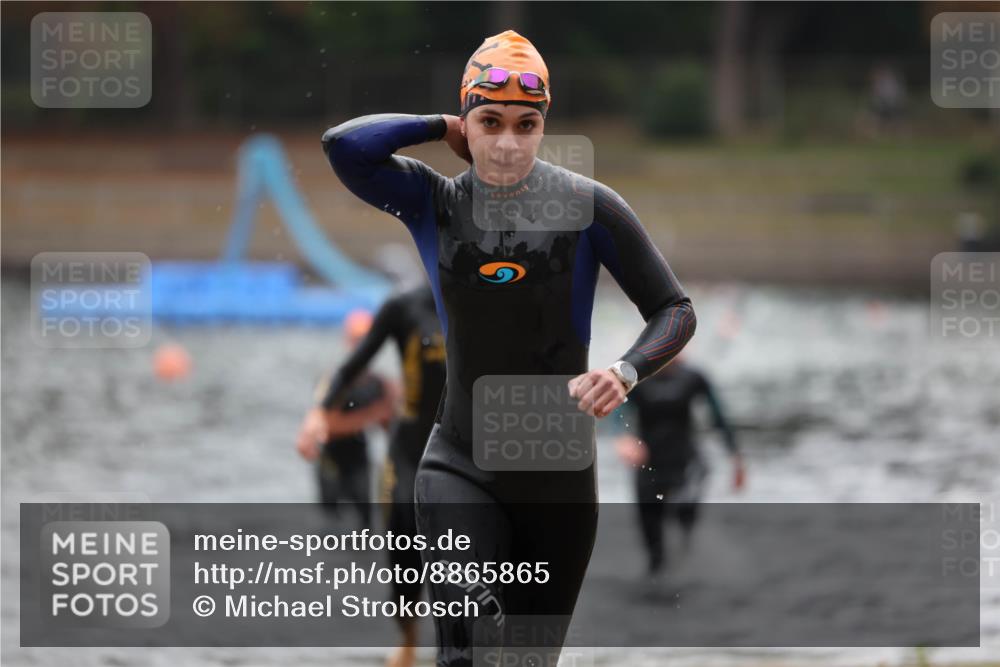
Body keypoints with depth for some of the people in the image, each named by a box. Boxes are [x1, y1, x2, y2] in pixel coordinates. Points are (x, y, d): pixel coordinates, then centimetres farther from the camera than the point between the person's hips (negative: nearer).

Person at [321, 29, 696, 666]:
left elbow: (675, 311, -1)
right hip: (460, 464, 0)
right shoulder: (435, 202, 0)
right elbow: (344, 145, -16)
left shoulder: (586, 206, -5)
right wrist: (445, 129, -5)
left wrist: (625, 371, -19)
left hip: (559, 469, 0)